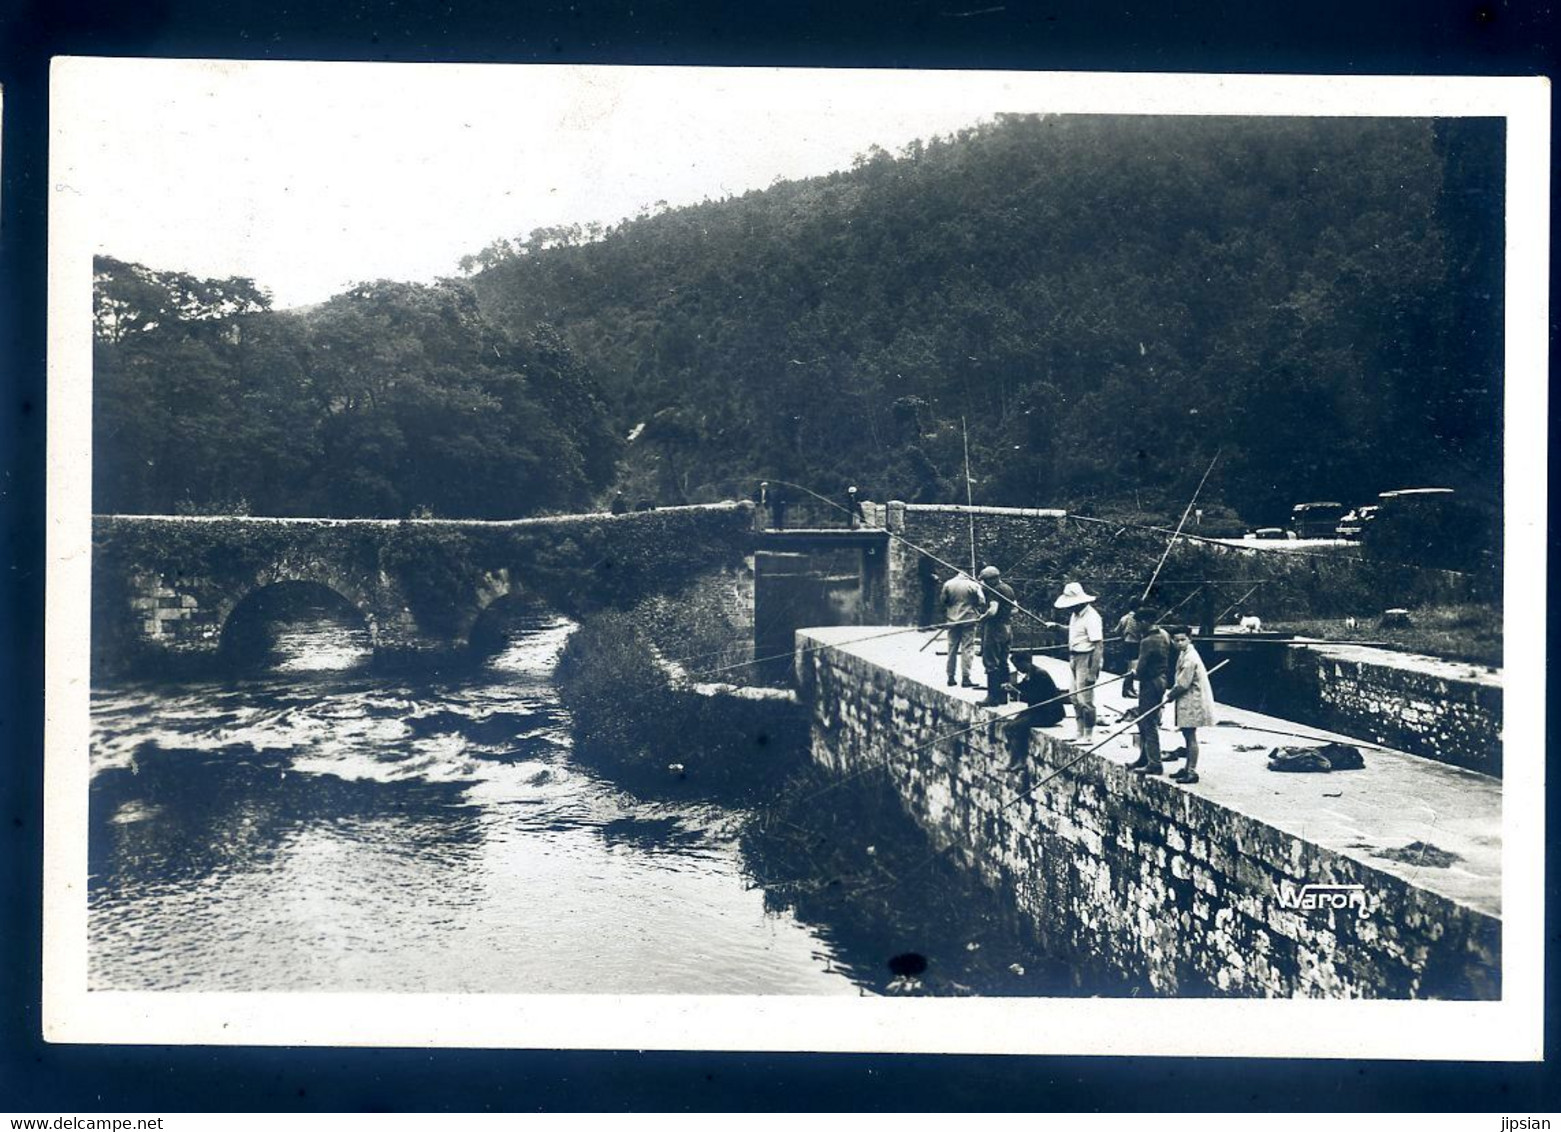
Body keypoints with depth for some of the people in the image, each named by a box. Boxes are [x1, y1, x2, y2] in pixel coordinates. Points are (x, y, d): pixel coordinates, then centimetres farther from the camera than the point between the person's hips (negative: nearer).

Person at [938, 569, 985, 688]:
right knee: (967, 649, -1)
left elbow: (942, 600, 6)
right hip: (968, 620, -3)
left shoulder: (948, 584, 0)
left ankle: (951, 677, 14)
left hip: (952, 620, 3)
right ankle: (965, 678, -5)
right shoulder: (974, 586, -6)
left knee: (952, 649, 11)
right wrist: (978, 613, 9)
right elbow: (982, 602, -8)